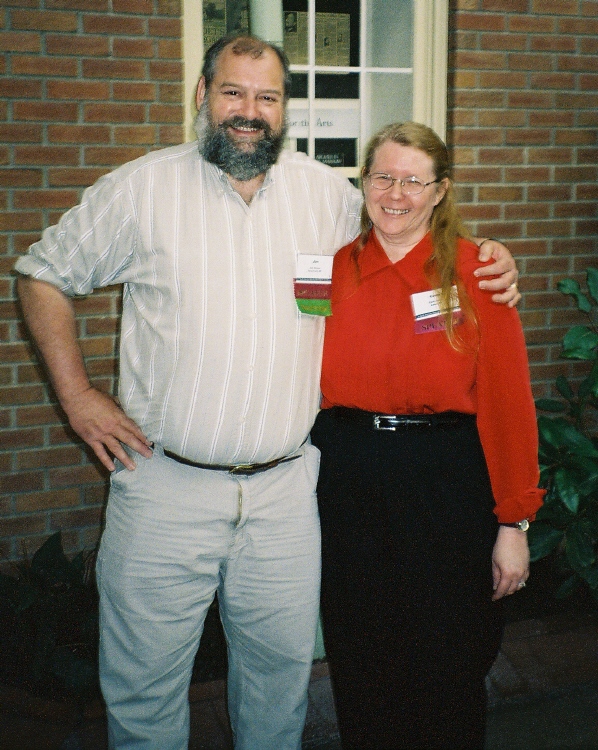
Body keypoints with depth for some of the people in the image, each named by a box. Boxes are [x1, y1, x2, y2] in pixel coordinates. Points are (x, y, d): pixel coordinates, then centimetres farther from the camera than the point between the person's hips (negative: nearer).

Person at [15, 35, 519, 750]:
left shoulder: (325, 190, 5)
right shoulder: (141, 188, -1)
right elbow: (43, 275, 7)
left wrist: (485, 261, 4)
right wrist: (77, 396, 0)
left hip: (284, 490, 2)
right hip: (164, 486, -2)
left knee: (282, 665, 17)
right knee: (145, 683, 9)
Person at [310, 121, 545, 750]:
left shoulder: (475, 270, -5)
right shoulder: (334, 268, 4)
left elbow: (507, 400, -8)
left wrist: (513, 522, -9)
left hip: (446, 485, -3)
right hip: (343, 480, 3)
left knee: (445, 671, 10)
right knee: (359, 671, 15)